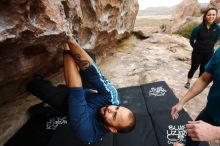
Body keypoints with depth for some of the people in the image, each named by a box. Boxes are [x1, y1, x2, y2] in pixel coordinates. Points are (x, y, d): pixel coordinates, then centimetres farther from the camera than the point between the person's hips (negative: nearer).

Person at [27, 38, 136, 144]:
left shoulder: (88, 131, -41)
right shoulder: (111, 99, -29)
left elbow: (76, 93, -48)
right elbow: (99, 78, -39)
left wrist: (67, 51, -46)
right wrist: (72, 43, -47)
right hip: (88, 93, 3)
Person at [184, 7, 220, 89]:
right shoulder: (198, 28, -17)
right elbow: (191, 40, -6)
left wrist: (209, 46, 11)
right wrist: (197, 47, 5)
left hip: (209, 53, 3)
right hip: (197, 53, -3)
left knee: (203, 70, 13)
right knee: (193, 68, 8)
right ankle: (188, 82, 28)